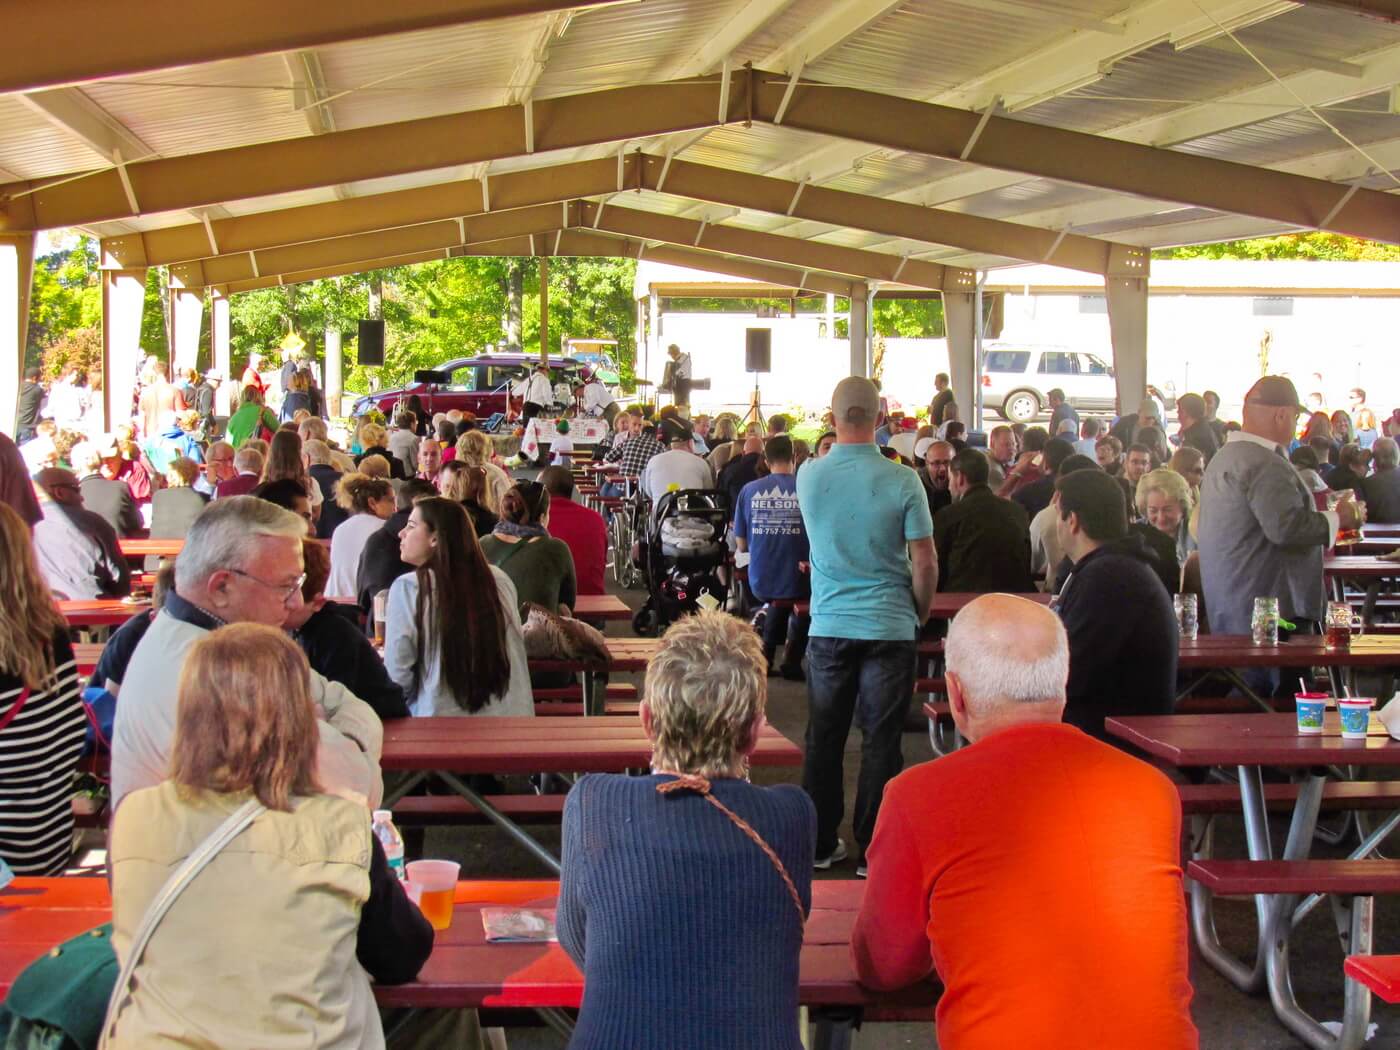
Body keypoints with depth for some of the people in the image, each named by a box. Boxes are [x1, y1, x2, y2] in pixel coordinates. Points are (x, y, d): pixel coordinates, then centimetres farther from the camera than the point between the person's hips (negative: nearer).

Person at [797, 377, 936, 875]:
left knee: (824, 738, 11)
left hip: (829, 625, 2)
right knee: (881, 740, 5)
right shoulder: (902, 482, -11)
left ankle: (820, 844, 18)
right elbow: (925, 563, -7)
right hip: (890, 626, -2)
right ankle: (874, 849, 9)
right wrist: (920, 614, 9)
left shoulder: (809, 476, -3)